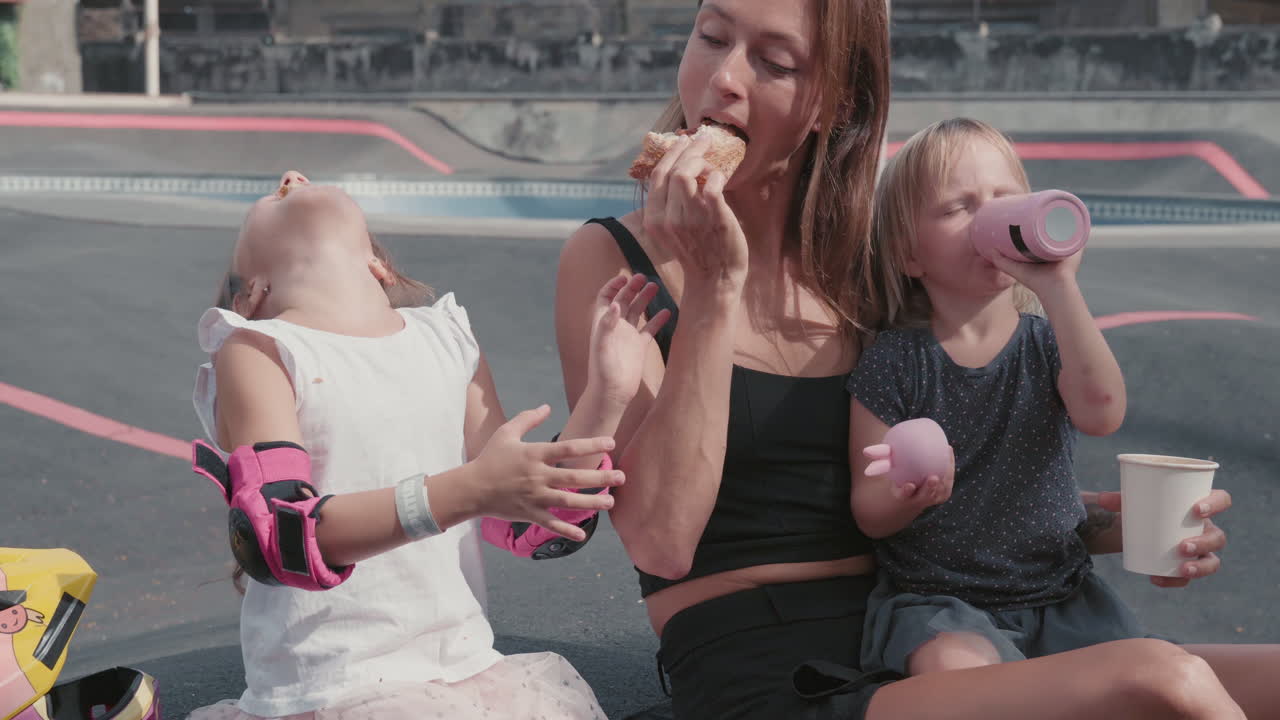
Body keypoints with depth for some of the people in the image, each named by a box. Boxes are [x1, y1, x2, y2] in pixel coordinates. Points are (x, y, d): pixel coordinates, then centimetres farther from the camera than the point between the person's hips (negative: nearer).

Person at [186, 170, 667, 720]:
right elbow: (283, 534, -17)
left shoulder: (448, 338, 10)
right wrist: (470, 489, -28)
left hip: (465, 669, 4)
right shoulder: (256, 350, -4)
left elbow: (526, 524, 8)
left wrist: (609, 391, -1)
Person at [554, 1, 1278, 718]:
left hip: (908, 659, 5)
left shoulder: (861, 263, 9)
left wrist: (1099, 524, -1)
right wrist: (712, 291, -17)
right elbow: (661, 542, -14)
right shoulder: (610, 256, -3)